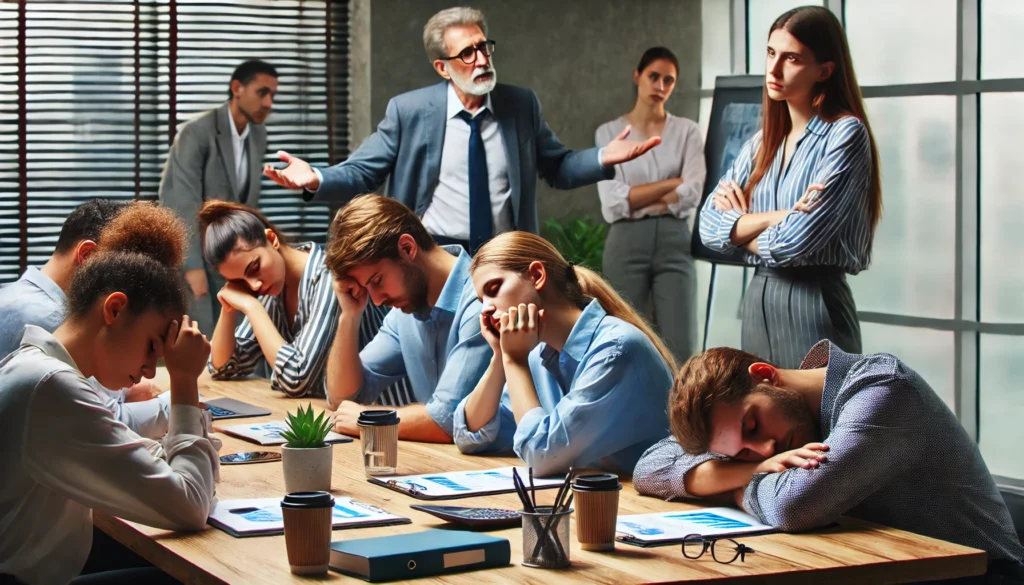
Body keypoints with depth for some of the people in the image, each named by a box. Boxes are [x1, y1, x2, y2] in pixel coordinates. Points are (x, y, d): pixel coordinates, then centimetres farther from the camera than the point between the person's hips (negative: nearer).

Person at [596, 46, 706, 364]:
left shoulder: (687, 131, 8)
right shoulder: (609, 133, 5)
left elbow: (692, 194, -7)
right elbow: (614, 202, -7)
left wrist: (636, 201, -8)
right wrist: (673, 182, -6)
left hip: (674, 243, 1)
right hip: (627, 245, -1)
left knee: (680, 351, -6)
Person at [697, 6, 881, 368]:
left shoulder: (846, 134, -9)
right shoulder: (763, 143, 12)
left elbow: (797, 241, -18)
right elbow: (709, 226, 2)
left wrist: (739, 228, 0)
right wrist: (773, 218, -14)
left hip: (814, 304, -7)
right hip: (758, 302, 7)